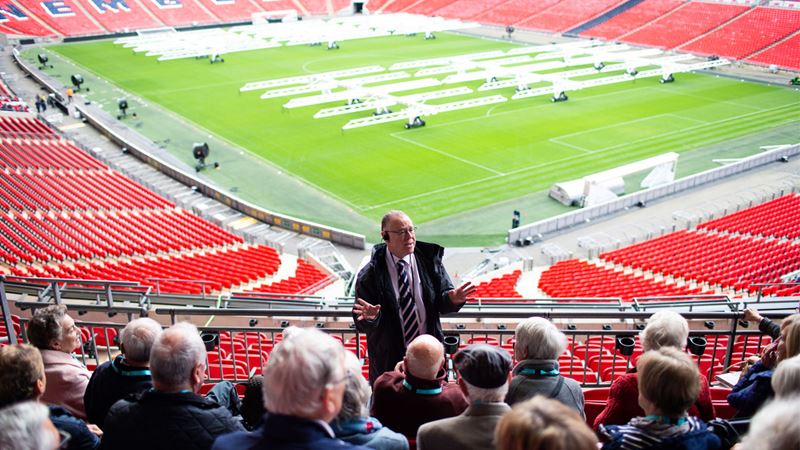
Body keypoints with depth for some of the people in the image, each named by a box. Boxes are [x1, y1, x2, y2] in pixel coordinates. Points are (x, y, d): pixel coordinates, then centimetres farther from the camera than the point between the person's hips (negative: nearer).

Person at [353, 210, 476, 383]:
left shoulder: (429, 261, -3)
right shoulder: (371, 274, -11)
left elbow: (441, 303, 1)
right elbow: (362, 325, -9)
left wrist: (451, 299, -20)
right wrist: (370, 317, -31)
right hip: (389, 359, -2)